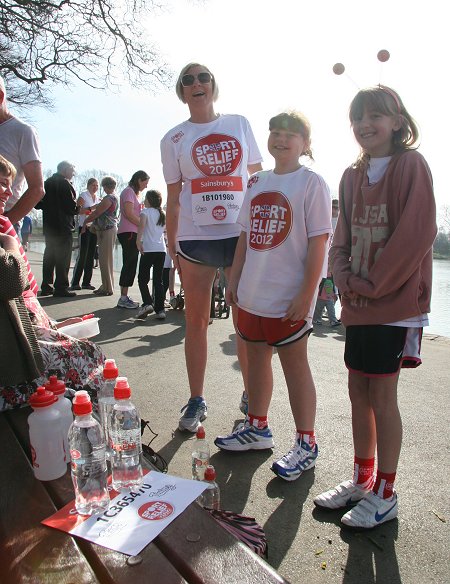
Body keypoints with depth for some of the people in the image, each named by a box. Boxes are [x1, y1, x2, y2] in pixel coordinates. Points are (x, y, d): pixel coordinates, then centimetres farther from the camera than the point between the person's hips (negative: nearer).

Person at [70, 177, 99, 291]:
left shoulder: (97, 197, 18)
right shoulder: (83, 195, -2)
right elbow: (77, 210, -15)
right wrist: (90, 208, -22)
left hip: (94, 228, 7)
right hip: (84, 227, -7)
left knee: (91, 255, 5)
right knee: (82, 255, -11)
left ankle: (86, 282, 10)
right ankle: (75, 283, -7)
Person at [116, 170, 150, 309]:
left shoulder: (133, 193, 23)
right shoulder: (129, 191, -6)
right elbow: (129, 214, -17)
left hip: (131, 233, 10)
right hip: (128, 233, -10)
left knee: (130, 265, 8)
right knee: (130, 265, -10)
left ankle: (124, 297, 11)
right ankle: (123, 299, -7)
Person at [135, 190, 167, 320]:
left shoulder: (146, 211, 0)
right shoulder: (162, 214, 16)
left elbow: (142, 224, -19)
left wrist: (138, 240, -20)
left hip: (149, 249, -5)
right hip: (161, 249, 5)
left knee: (143, 279, 4)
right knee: (158, 280, 7)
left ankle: (147, 303, -14)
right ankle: (160, 309, 4)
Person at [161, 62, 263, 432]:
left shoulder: (240, 124, 12)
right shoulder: (174, 139, 10)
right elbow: (173, 199, 8)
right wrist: (172, 246, 2)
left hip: (242, 234, 0)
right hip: (195, 237, 0)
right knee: (196, 322, 4)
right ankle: (196, 400, 18)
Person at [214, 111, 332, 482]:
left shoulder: (312, 183, -6)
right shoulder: (257, 182, 13)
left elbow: (318, 243, -12)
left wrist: (306, 295, -17)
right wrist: (234, 280, 11)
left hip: (289, 297, -6)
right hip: (253, 292, 7)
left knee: (294, 365, 3)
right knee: (256, 357, 16)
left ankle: (306, 444, 19)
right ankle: (257, 428, 35)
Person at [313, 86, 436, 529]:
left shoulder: (410, 165, -6)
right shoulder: (352, 176, 13)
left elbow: (417, 233, -15)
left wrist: (374, 284, -13)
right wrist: (346, 280, -3)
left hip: (395, 302, -6)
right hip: (357, 304, 7)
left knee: (381, 395, 0)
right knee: (359, 391, 13)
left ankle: (385, 494, 19)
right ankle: (362, 479, 31)